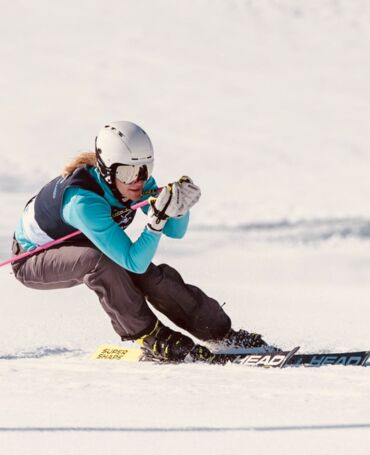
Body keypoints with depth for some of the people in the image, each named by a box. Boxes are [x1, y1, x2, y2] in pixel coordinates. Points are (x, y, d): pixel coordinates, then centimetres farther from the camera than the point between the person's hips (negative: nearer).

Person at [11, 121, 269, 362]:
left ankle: (221, 332, 3)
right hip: (32, 260, -7)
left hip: (78, 253, 7)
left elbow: (176, 232, -11)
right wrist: (157, 219, -53)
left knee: (152, 276, -12)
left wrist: (180, 205, -31)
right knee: (98, 260, -35)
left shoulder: (136, 182, -18)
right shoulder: (83, 201, -40)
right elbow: (134, 262, -40)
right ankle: (150, 338, -18)